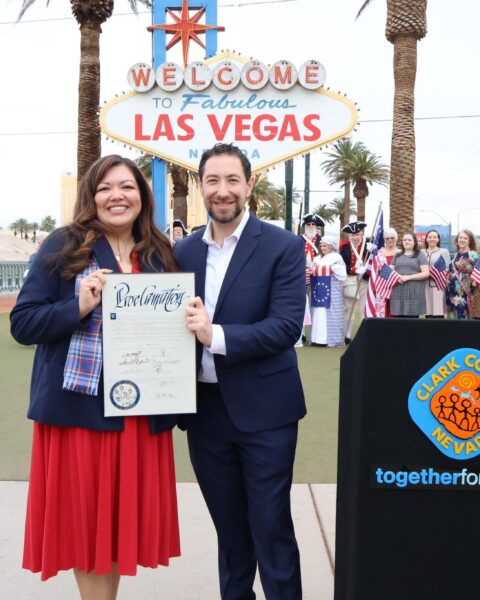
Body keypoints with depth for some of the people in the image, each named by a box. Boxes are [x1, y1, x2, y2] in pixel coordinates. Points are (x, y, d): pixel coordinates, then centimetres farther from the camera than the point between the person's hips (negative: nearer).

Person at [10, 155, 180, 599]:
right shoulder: (63, 247, -3)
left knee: (124, 512, 13)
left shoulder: (161, 254, 9)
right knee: (86, 515, 7)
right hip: (81, 407, -3)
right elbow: (23, 322, -7)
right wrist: (79, 306, -21)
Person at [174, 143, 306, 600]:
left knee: (271, 528, 5)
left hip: (263, 409, -4)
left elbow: (286, 327, -17)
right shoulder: (184, 250, 6)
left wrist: (216, 335, -27)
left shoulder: (283, 246, -8)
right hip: (204, 408, 5)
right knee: (229, 528, 19)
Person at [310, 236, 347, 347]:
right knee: (318, 314, 3)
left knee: (330, 313, -5)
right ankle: (319, 338, 5)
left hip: (331, 291, -5)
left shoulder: (337, 257, 0)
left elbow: (342, 274, -6)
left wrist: (332, 269, -17)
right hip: (319, 290, 6)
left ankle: (331, 339, -2)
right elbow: (313, 272, 16)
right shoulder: (318, 259, 16)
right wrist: (311, 272, -4)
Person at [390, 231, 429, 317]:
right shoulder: (397, 255, 18)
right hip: (398, 291, 3)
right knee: (397, 317, -5)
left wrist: (408, 277, -11)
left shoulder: (420, 255, 5)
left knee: (412, 317, -9)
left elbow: (426, 273, -3)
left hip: (414, 292, -3)